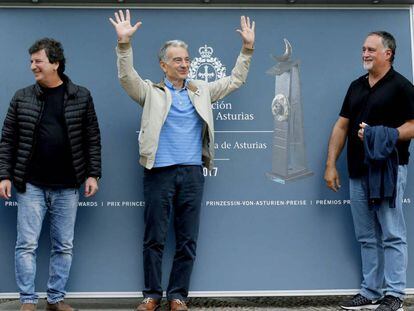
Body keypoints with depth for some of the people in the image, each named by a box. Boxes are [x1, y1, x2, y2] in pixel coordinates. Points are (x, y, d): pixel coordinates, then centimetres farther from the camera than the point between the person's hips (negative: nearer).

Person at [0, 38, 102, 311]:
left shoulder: (81, 96, 2)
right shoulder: (22, 97, 3)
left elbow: (93, 139, 3)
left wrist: (93, 174, -3)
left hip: (67, 186, 0)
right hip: (31, 185, 0)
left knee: (64, 246, 7)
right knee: (27, 244, 0)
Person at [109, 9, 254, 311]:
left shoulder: (201, 90, 14)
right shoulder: (151, 91, 4)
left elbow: (235, 80, 17)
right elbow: (127, 77, -11)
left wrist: (247, 48, 7)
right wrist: (124, 43, -24)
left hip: (192, 173, 3)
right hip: (159, 172, -3)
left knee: (187, 240, 6)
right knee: (154, 238, 4)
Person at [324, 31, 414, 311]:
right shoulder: (356, 86, 15)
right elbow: (341, 126, 15)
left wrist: (382, 136, -24)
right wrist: (331, 165, 8)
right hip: (358, 172, 7)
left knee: (392, 235, -1)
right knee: (367, 237, 10)